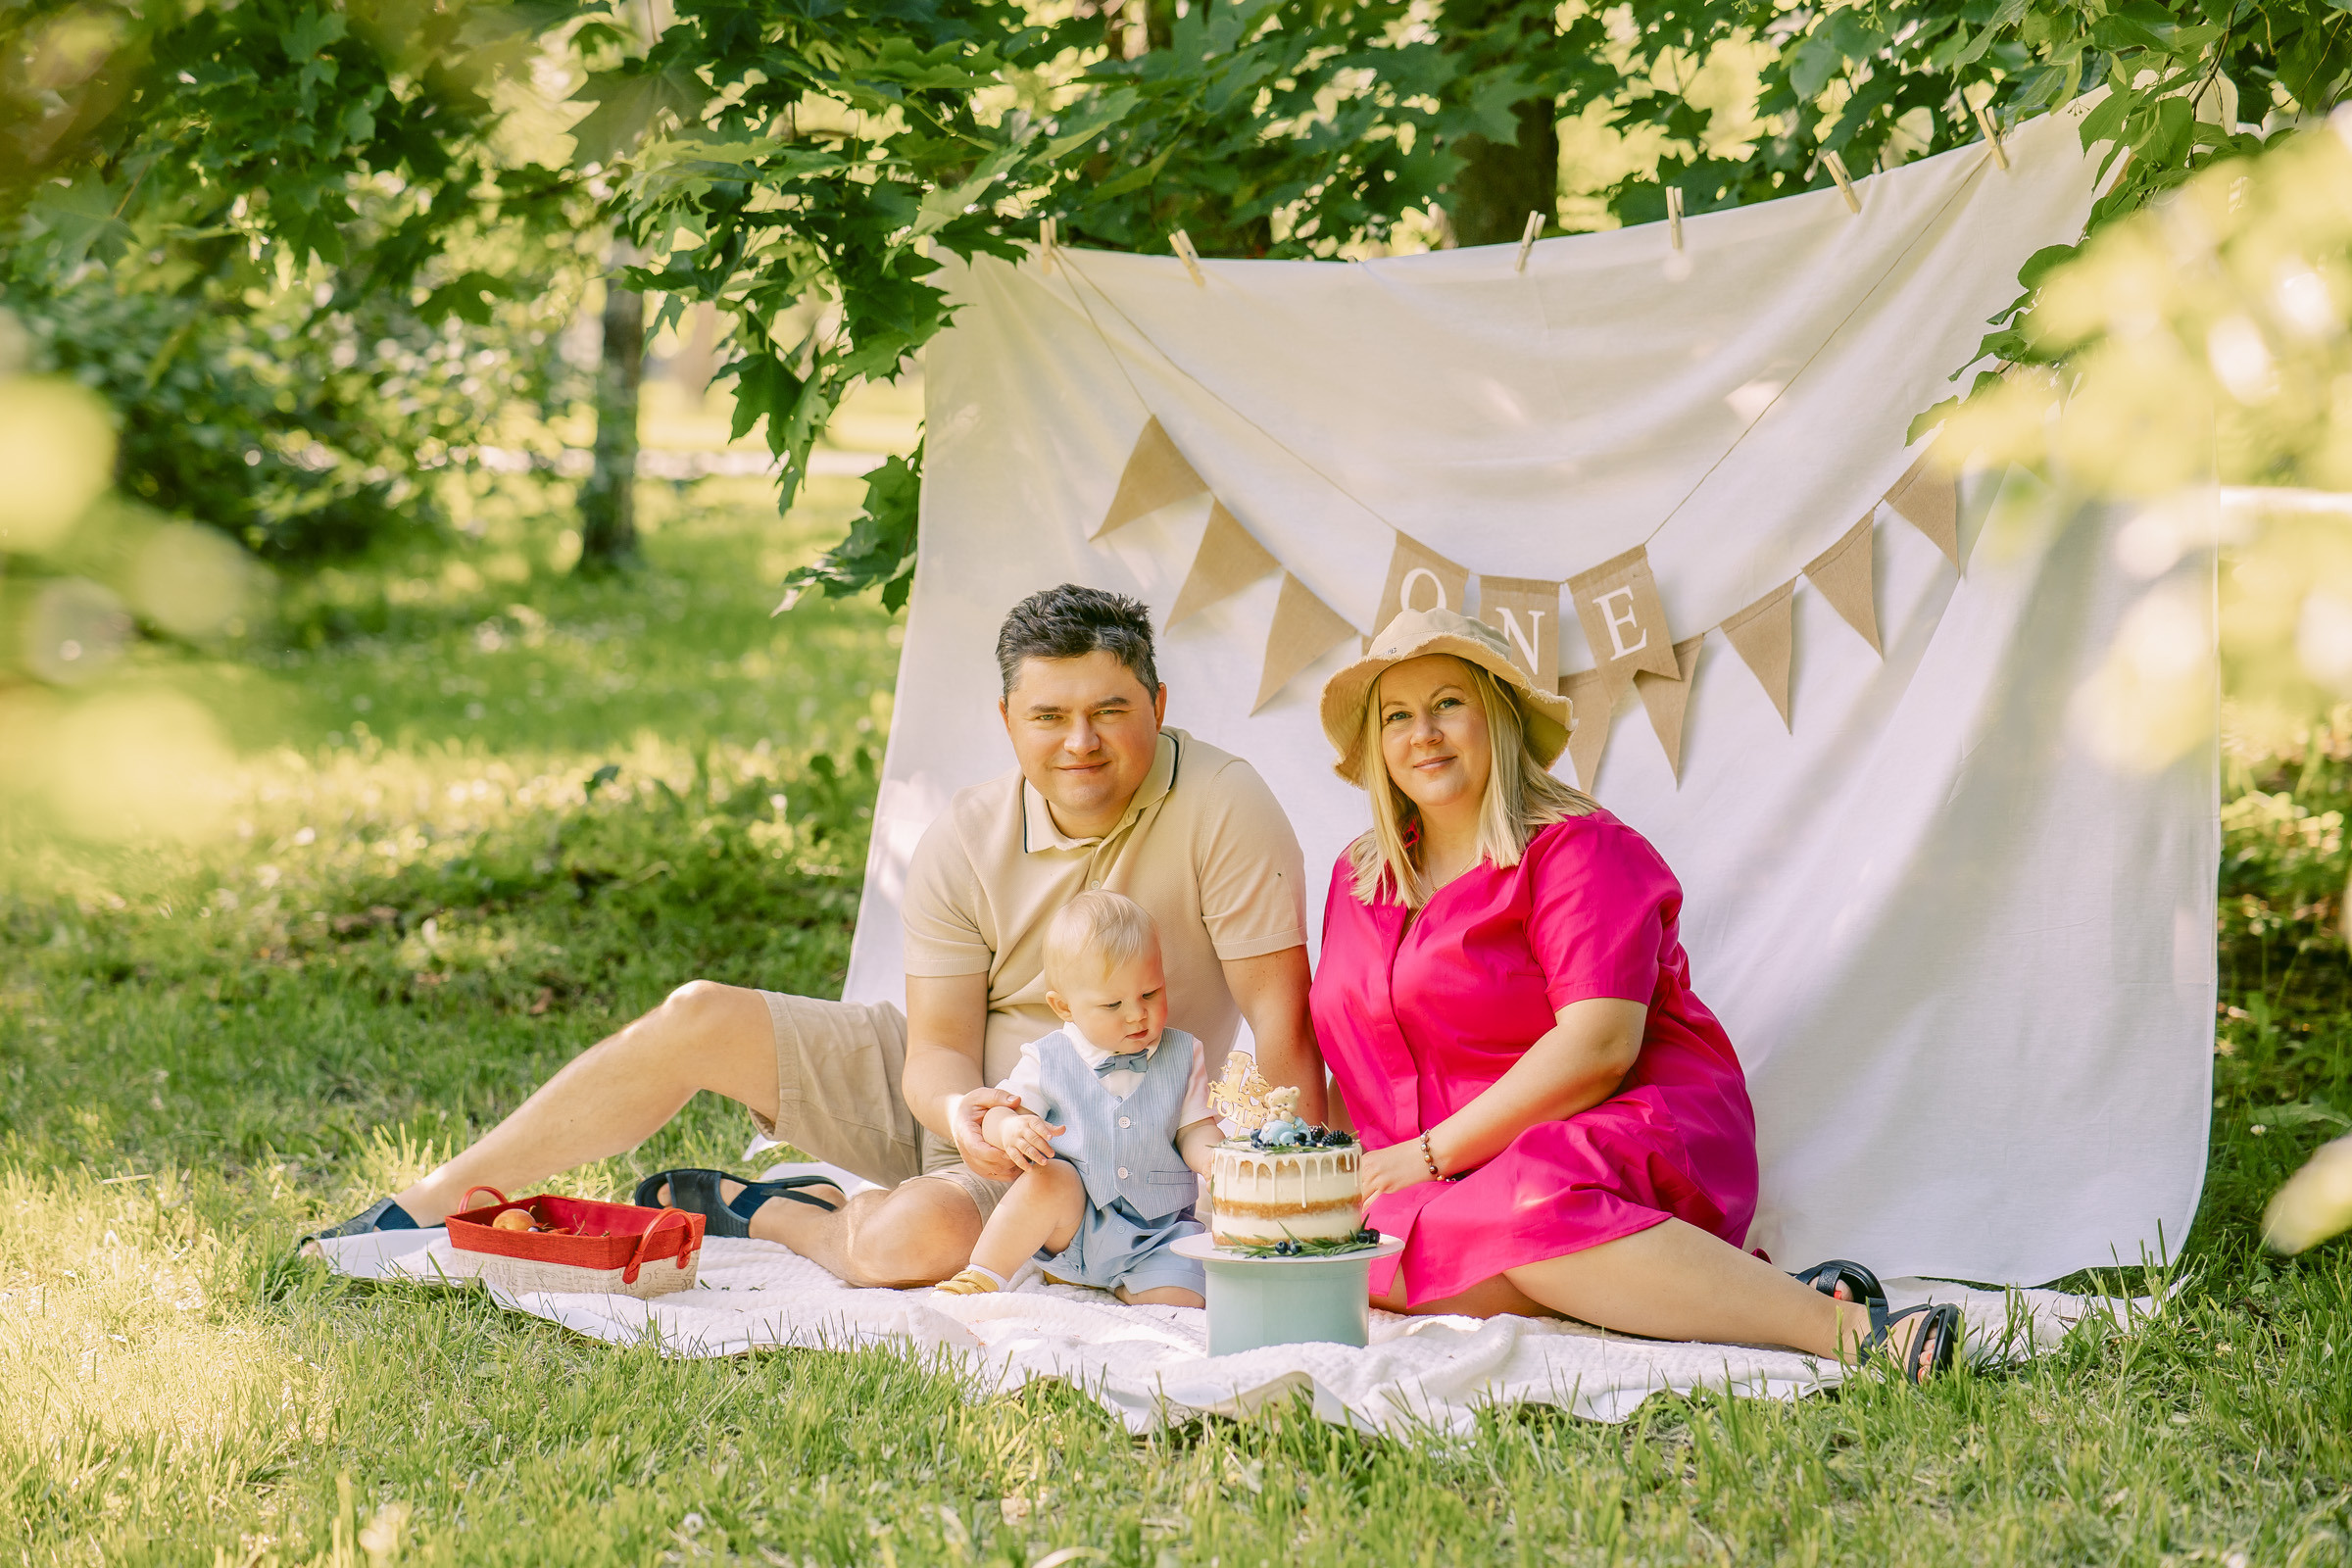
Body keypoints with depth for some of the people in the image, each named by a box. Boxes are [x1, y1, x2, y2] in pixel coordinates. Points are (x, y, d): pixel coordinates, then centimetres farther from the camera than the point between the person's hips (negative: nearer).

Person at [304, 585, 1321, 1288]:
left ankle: (764, 1215, -1)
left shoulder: (1222, 807, -20)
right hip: (954, 1088, 4)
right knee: (696, 1020, -11)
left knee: (920, 1234, -37)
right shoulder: (963, 844, -8)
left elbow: (1283, 1022, -19)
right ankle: (426, 1209, -2)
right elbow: (936, 1048, -11)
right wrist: (960, 1110, -35)